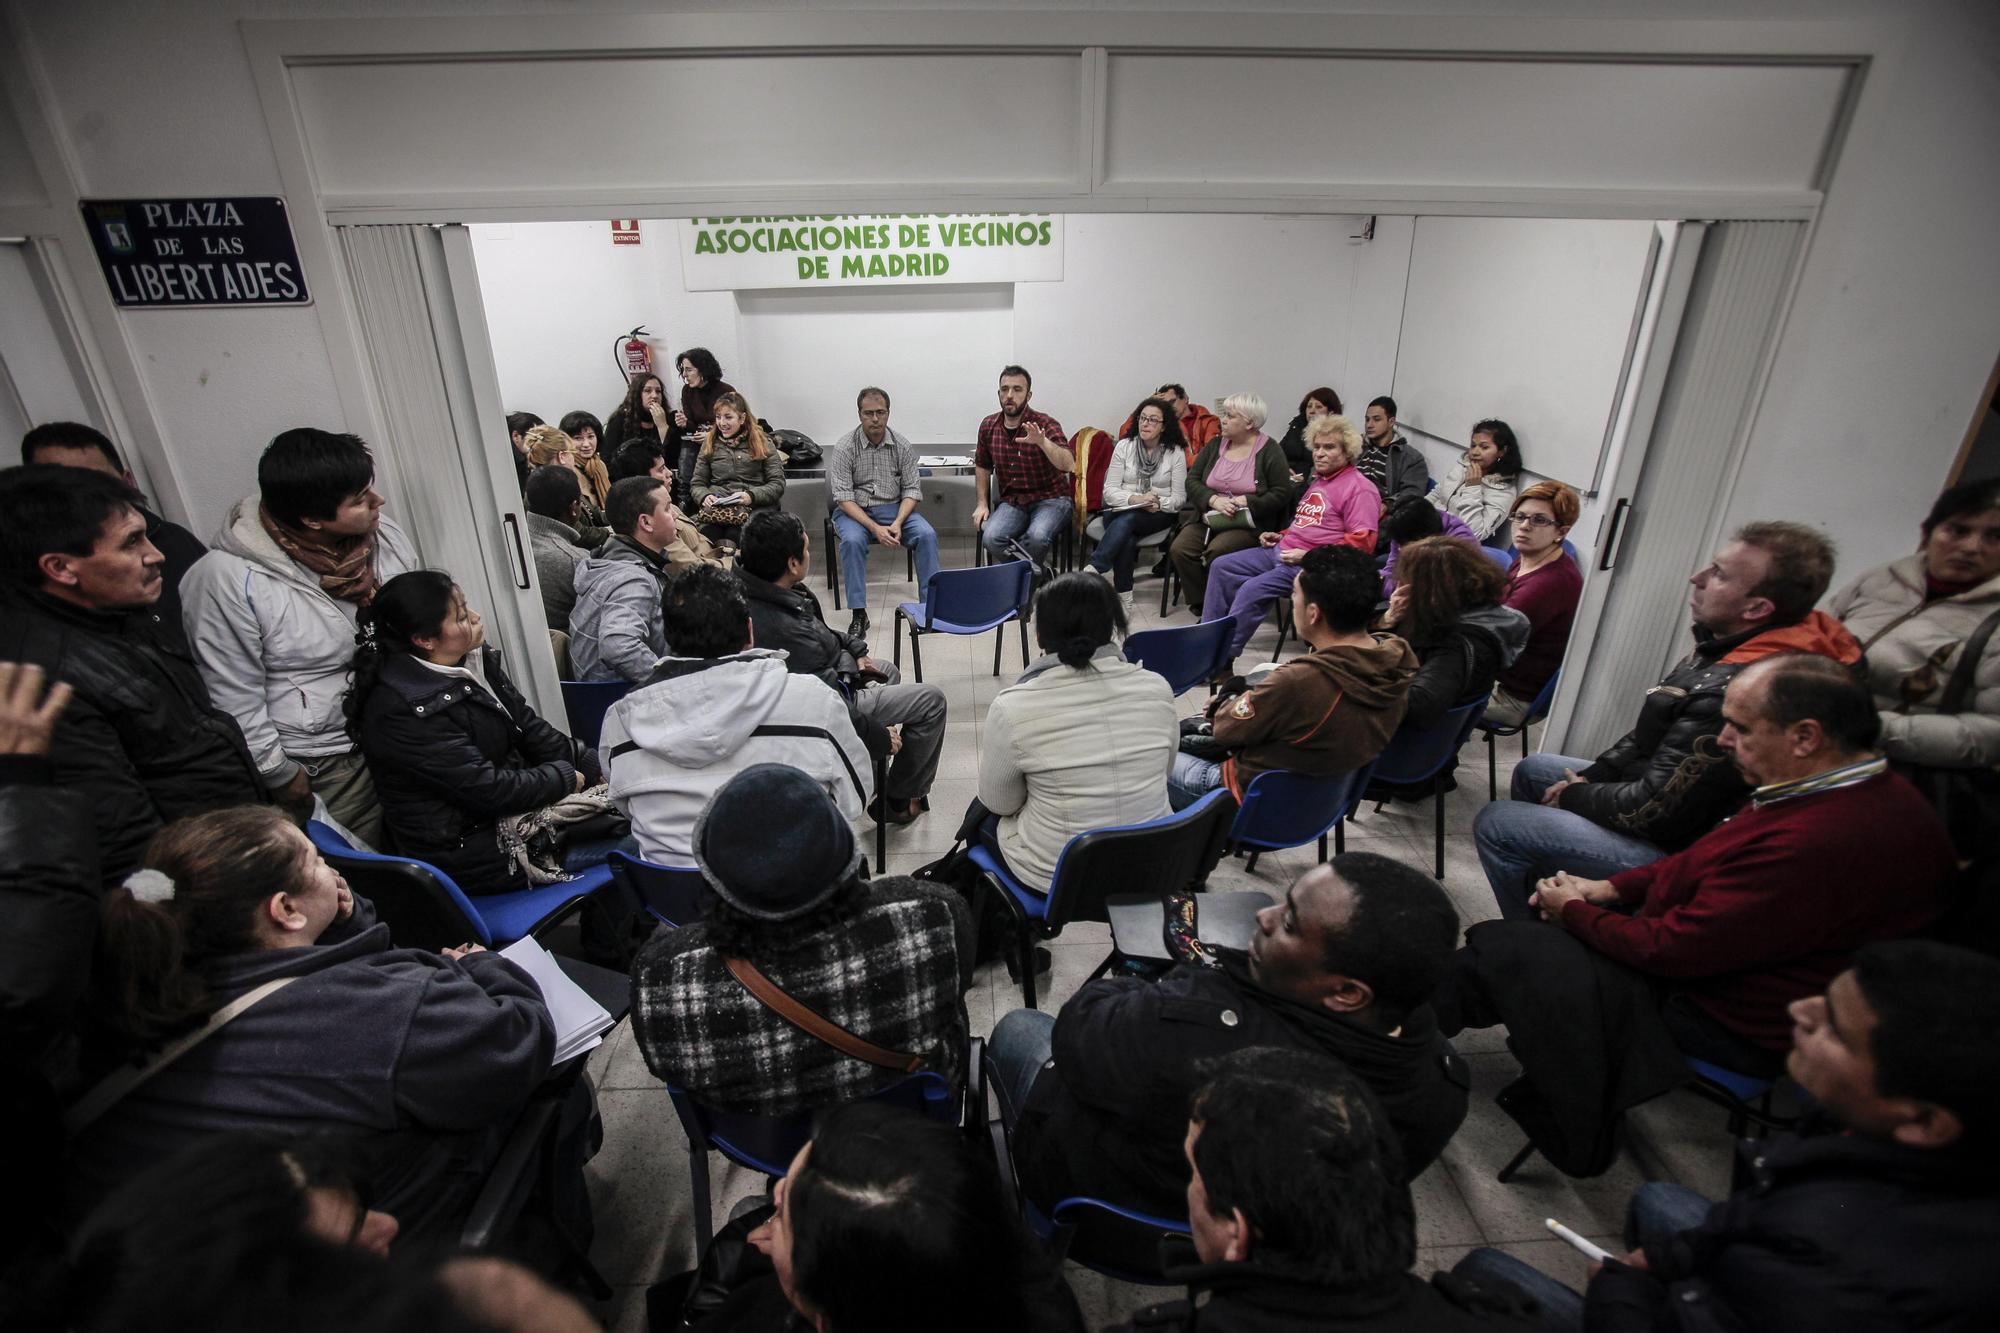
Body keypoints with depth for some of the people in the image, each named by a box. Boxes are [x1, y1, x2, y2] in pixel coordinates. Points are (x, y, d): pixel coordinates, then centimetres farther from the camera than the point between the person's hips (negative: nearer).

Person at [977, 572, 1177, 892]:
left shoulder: (1013, 708, -22)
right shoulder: (1157, 688, -11)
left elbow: (999, 803, -7)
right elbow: (1161, 774, 5)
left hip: (1055, 877, -4)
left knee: (983, 813, 29)